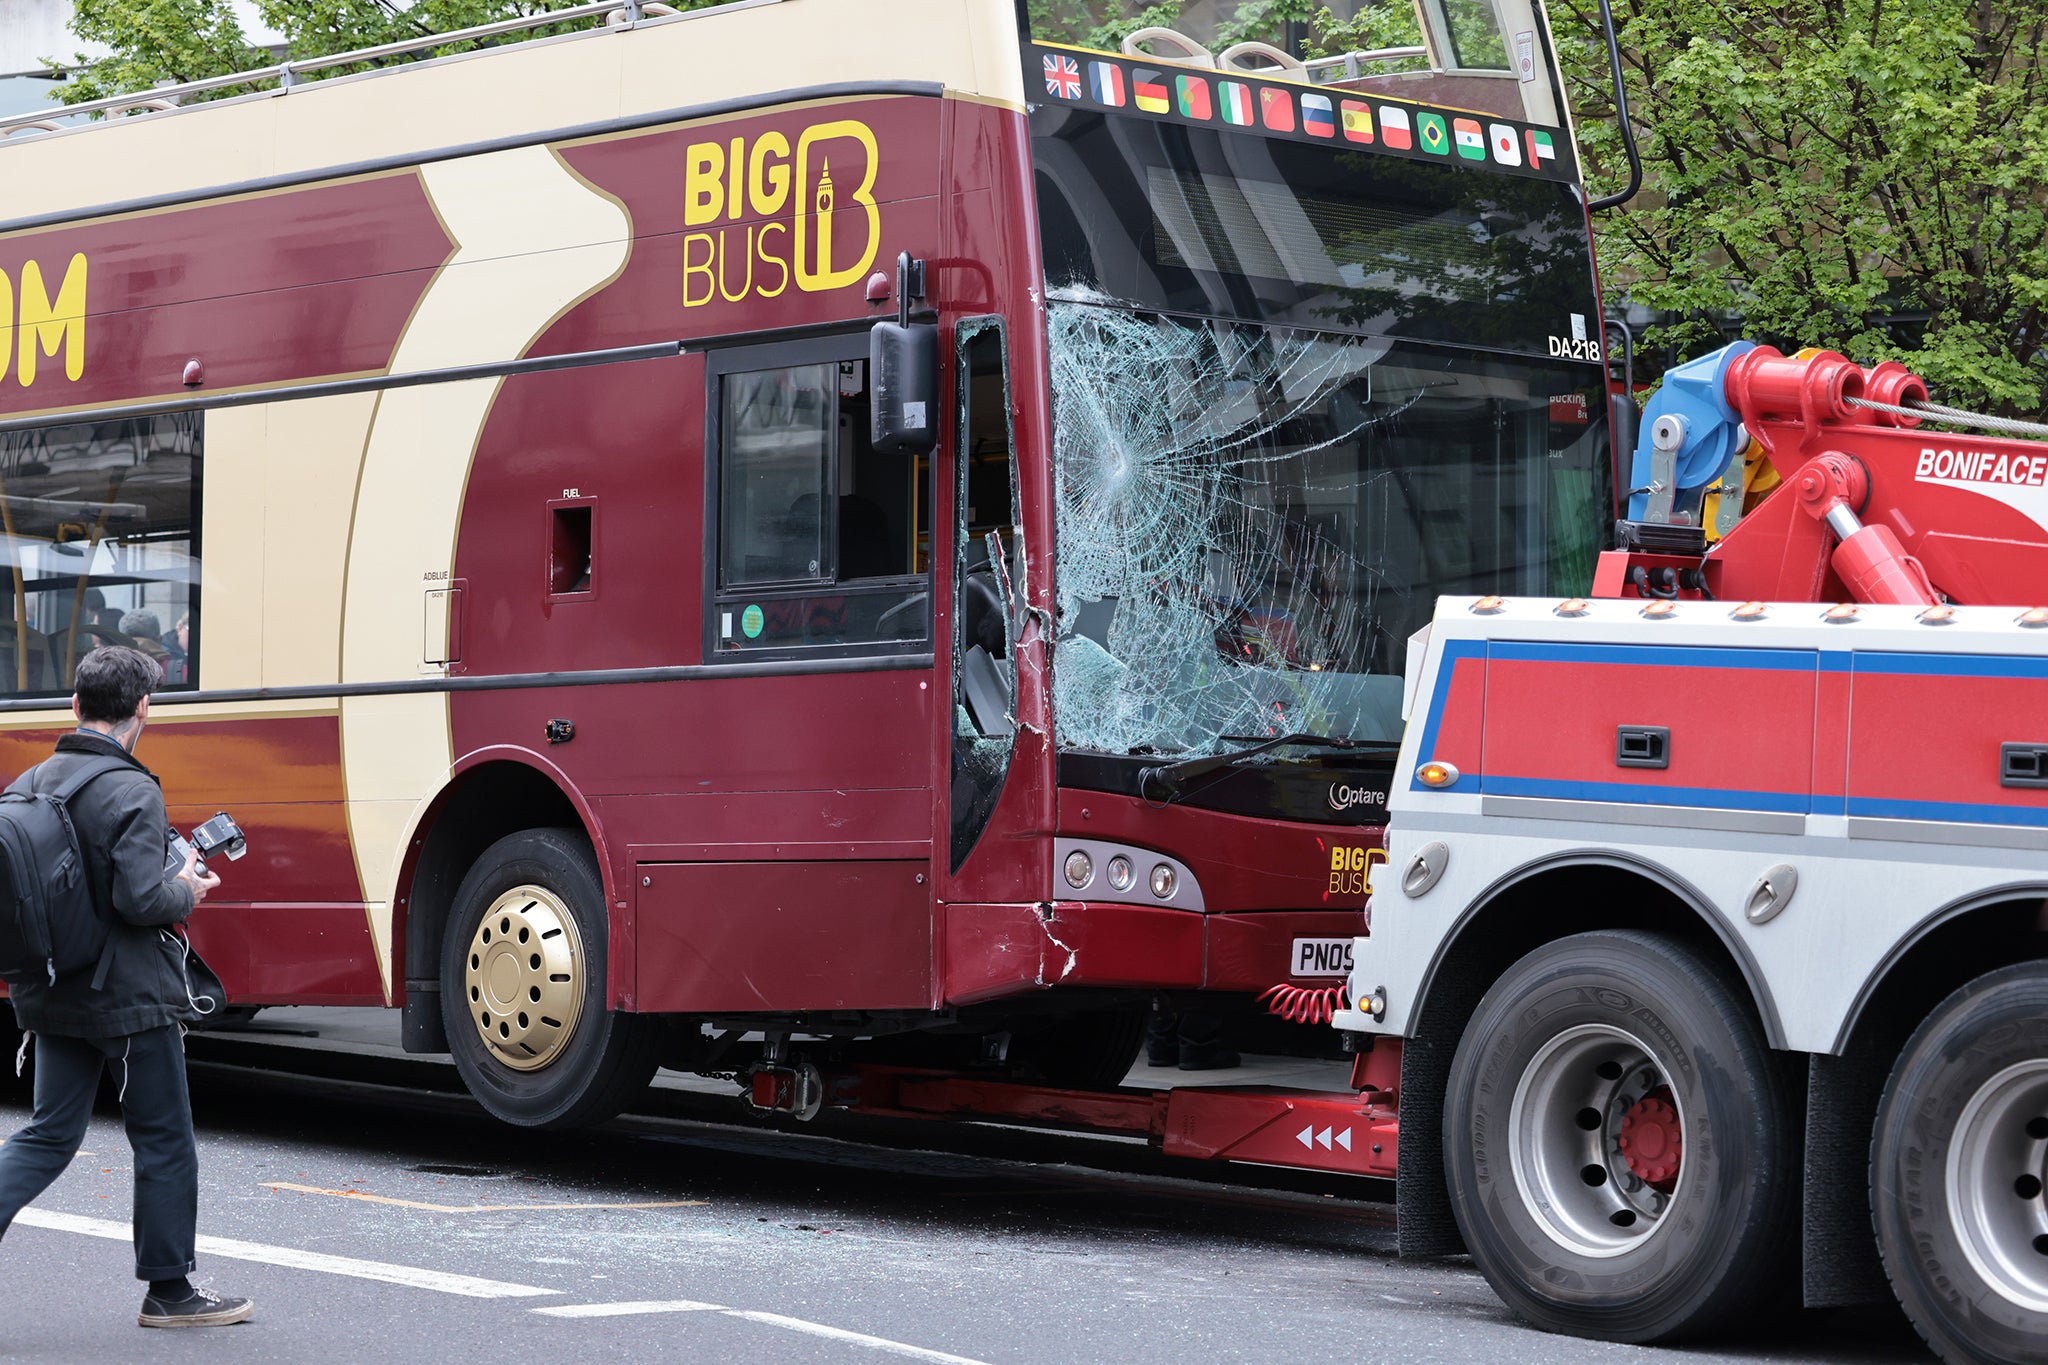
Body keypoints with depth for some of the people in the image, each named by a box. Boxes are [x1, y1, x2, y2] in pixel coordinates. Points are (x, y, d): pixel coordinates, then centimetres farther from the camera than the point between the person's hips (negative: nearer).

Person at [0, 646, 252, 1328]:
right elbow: (140, 899, -25)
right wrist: (187, 891, -5)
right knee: (164, 1143, 7)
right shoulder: (132, 792, -18)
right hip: (131, 998, -7)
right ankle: (169, 1292, 16)